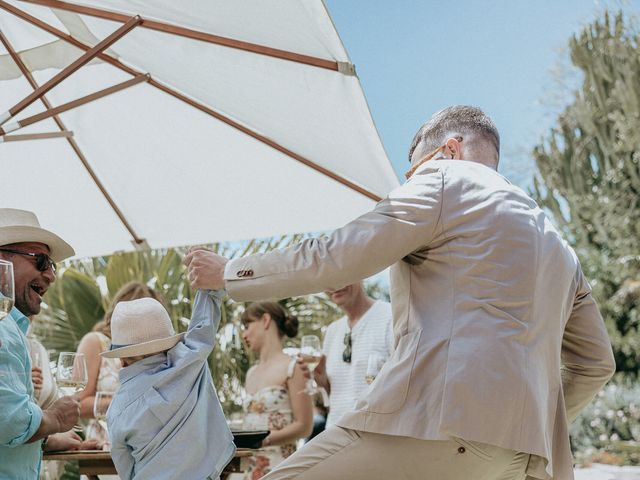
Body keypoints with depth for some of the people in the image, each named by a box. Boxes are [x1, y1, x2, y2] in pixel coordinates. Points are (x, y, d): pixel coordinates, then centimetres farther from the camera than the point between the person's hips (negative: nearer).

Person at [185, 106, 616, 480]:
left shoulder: (446, 181, 6)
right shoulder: (558, 246, 29)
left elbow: (331, 260, 2)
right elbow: (596, 363, 31)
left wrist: (228, 273, 15)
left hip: (442, 422, -9)